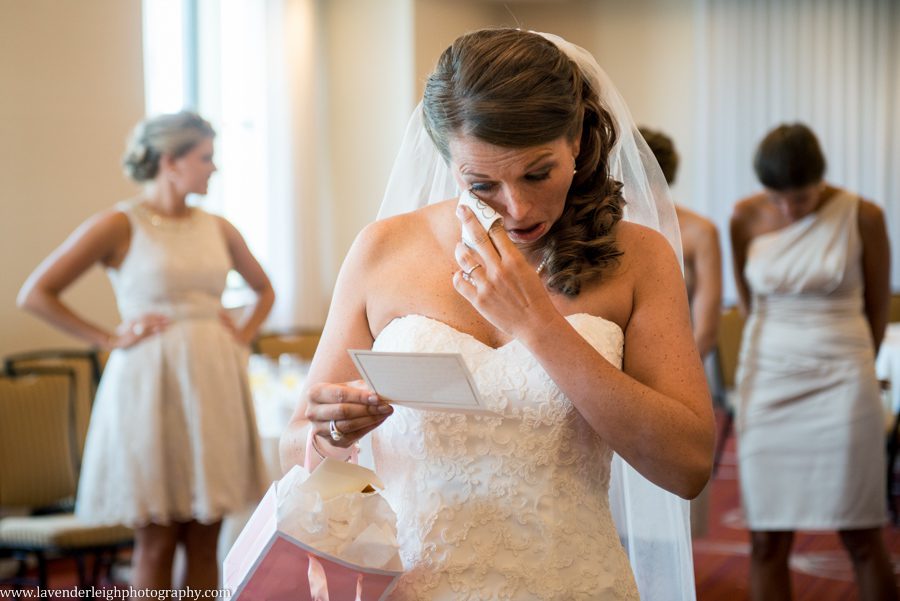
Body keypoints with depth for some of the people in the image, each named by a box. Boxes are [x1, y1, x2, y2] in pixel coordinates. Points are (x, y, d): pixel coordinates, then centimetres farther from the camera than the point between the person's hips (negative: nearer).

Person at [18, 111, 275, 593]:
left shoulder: (217, 229, 10)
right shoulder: (120, 225, -4)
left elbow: (264, 290, 28)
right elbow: (35, 294, -6)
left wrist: (241, 336, 11)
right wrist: (109, 339, -7)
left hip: (213, 385, 5)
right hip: (149, 385, -5)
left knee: (204, 539, 7)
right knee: (156, 542, 1)